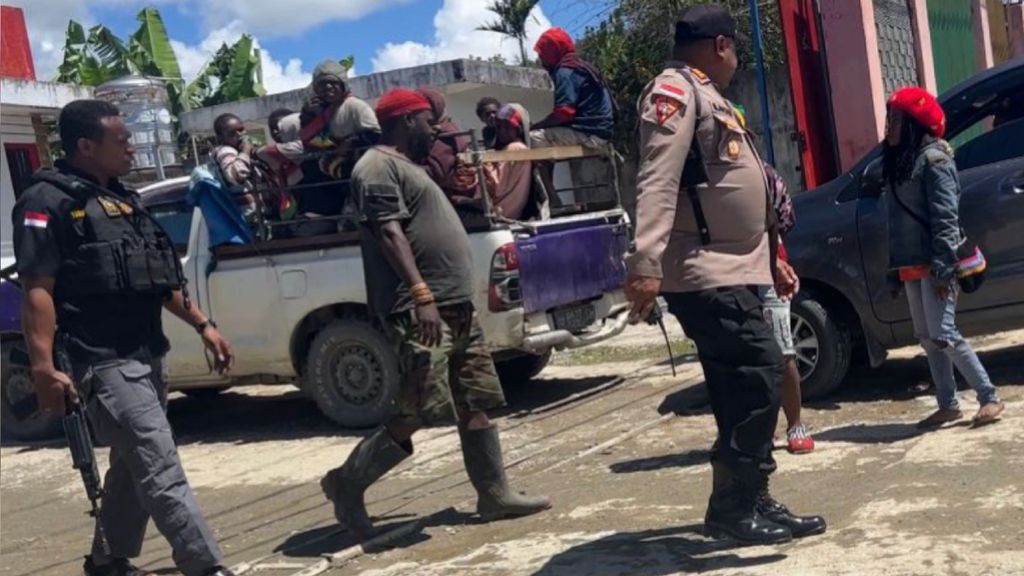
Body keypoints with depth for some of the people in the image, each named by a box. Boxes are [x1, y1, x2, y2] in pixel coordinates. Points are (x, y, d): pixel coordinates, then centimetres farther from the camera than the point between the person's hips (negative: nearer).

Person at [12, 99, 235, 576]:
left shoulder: (121, 199, 17)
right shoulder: (49, 202, -9)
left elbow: (159, 279, 22)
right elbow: (37, 290, -16)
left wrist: (202, 325, 18)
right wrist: (44, 366, -24)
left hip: (146, 355, 9)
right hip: (103, 363, -9)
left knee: (133, 466, 17)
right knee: (160, 470, -12)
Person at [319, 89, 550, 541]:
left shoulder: (407, 166, 24)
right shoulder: (378, 167, -7)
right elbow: (389, 233, -18)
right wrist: (421, 296, -26)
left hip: (455, 309, 10)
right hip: (420, 312, -10)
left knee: (476, 408, 9)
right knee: (420, 413, -11)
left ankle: (494, 495, 14)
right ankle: (347, 482, 3)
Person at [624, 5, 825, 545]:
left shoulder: (706, 98, 24)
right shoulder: (675, 92, -8)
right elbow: (657, 184, -22)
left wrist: (769, 257, 30)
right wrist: (646, 264, -32)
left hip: (731, 271, 10)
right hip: (704, 275, -10)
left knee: (745, 390, 10)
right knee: (759, 377, -13)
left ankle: (749, 503, 18)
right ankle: (733, 507, -4)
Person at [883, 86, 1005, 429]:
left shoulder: (933, 158, -12)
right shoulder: (900, 160, 15)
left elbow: (945, 217, -18)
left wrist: (943, 267, -24)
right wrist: (897, 265, 15)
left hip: (934, 264, -9)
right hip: (913, 265, 9)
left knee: (943, 335, -10)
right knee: (926, 338, 10)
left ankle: (989, 397, 2)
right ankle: (948, 406, 17)